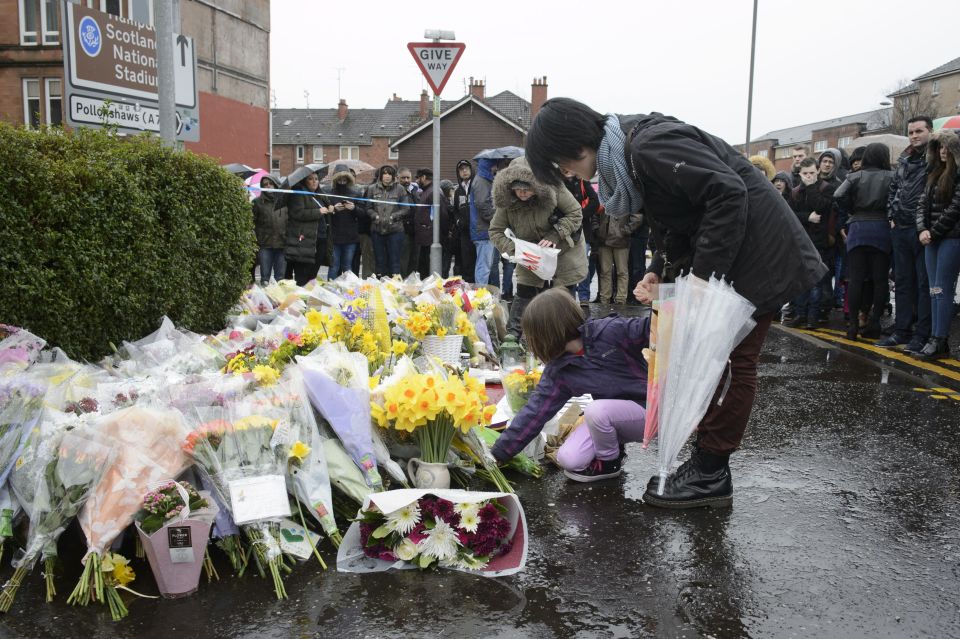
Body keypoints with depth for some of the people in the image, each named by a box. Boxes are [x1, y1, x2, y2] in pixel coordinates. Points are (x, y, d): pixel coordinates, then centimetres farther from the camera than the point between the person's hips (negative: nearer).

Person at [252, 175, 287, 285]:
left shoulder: (284, 201, 8)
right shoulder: (258, 202, 5)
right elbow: (251, 222, 2)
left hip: (282, 244, 1)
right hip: (265, 244, -1)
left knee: (281, 277, 5)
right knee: (265, 277, 2)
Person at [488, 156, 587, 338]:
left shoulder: (553, 189, -27)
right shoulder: (506, 201, -18)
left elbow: (576, 214, -18)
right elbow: (496, 231, -10)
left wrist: (554, 237, -29)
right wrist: (513, 248, -28)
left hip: (564, 249, -2)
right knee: (524, 291, -3)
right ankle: (512, 335, 5)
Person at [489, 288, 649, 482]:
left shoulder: (612, 331, -22)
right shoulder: (558, 372, -5)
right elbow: (534, 412, -4)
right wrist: (498, 453, -5)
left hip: (647, 409, -5)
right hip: (611, 415, 5)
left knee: (596, 409, -31)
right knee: (568, 459, -13)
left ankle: (609, 463, -3)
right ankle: (612, 448, 16)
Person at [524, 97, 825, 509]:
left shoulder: (649, 146, -24)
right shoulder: (622, 158, 7)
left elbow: (728, 192, -29)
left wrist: (705, 273, -28)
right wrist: (659, 270, 1)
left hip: (757, 253, -10)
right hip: (722, 255, 10)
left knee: (731, 360, -5)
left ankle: (710, 474, 3)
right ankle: (708, 467, 21)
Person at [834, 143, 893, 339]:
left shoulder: (855, 177, 3)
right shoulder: (891, 177, -1)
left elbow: (839, 196, -10)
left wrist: (851, 213, 5)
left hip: (857, 228, 1)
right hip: (882, 228, -1)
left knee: (855, 278, 3)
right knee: (879, 278, 5)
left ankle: (853, 324, 2)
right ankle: (873, 323, 4)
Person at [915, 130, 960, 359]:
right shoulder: (936, 173, 17)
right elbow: (923, 203, 14)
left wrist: (934, 232, -9)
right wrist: (922, 229, -1)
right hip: (932, 238, 8)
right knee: (934, 291, 6)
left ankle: (939, 342, -5)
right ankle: (936, 339, 10)